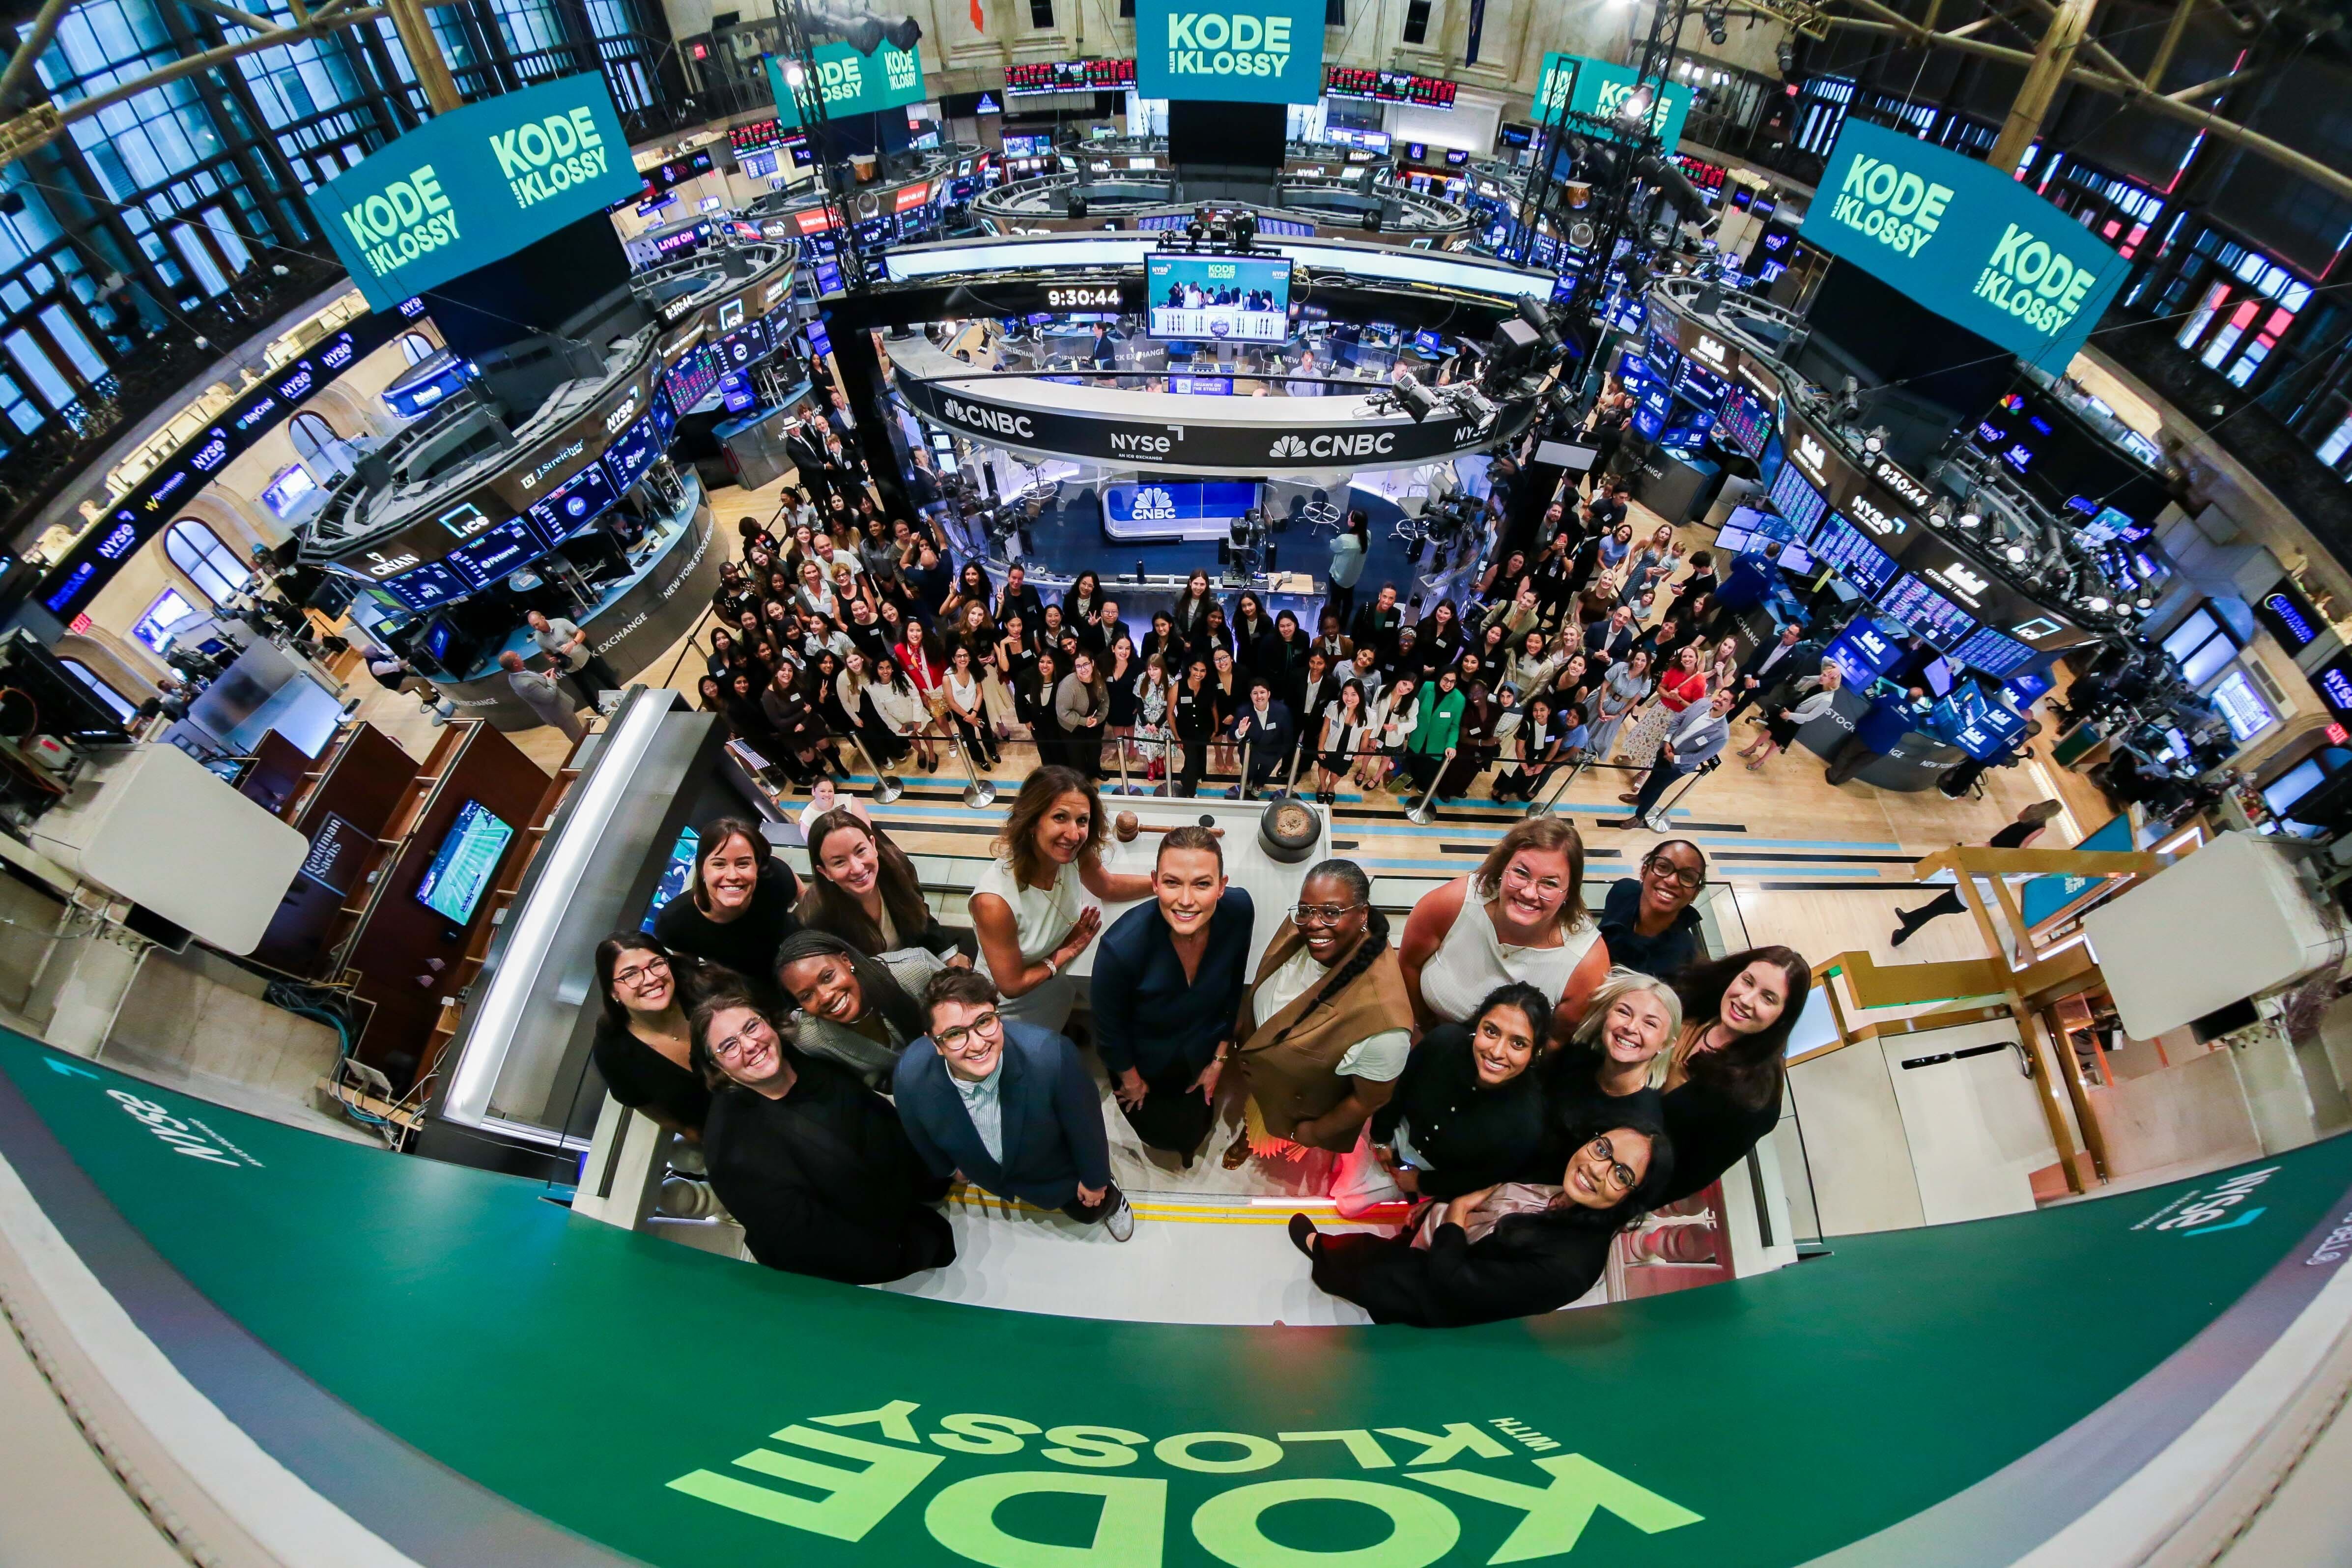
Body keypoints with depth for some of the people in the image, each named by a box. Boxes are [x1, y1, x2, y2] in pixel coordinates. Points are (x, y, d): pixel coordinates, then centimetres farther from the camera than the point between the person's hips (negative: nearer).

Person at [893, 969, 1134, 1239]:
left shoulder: (1052, 1056, -46)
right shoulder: (911, 1076, -36)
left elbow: (1085, 1125, -24)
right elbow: (922, 1138, -10)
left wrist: (1094, 1178, -8)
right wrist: (948, 1167, 9)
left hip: (1053, 1169, -1)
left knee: (1089, 1209, 28)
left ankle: (1110, 1201, 60)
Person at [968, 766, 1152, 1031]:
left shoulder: (1075, 855, -23)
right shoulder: (994, 901, -40)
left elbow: (1108, 887, 1)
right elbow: (1012, 985, -26)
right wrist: (1068, 951, -17)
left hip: (1061, 984, 5)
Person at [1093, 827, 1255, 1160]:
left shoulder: (1239, 910, -31)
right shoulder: (1122, 946, -43)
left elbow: (1233, 987, -9)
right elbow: (1109, 1030, -21)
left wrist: (1219, 1060, 1)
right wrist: (1132, 1080, -4)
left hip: (1201, 1054, 3)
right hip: (1144, 1061, -3)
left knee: (1194, 1135, 29)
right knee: (1163, 1137, 26)